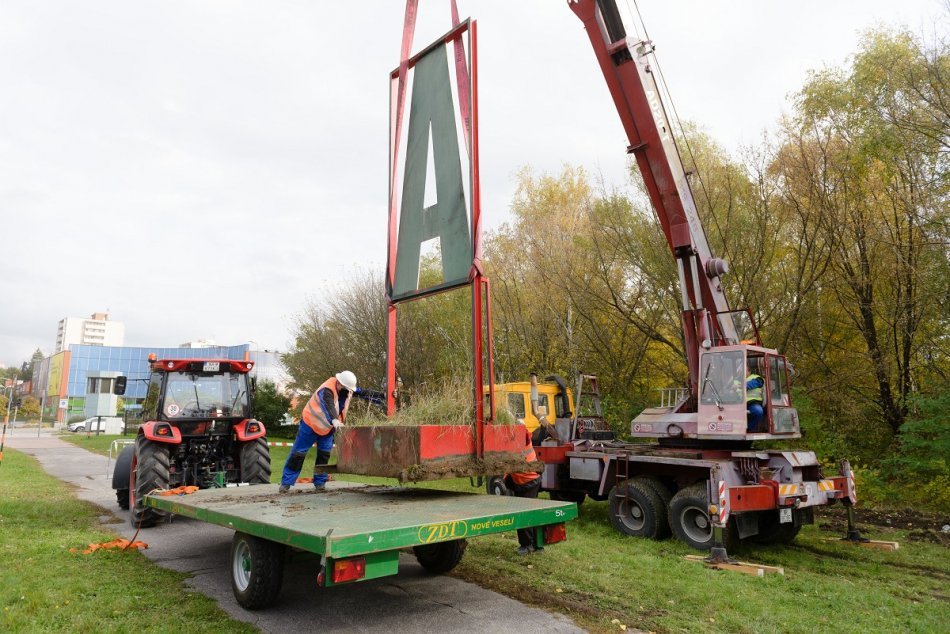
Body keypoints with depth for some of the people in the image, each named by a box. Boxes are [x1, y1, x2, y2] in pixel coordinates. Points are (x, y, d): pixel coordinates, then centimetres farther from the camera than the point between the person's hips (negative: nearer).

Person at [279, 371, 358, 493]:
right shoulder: (327, 390, -34)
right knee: (298, 453, -1)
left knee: (325, 454, 1)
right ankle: (286, 482, 8)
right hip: (310, 423, -6)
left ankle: (320, 482, 11)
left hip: (328, 427, 6)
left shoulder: (344, 388, -9)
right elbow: (329, 406, -51)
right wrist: (335, 420, -66)